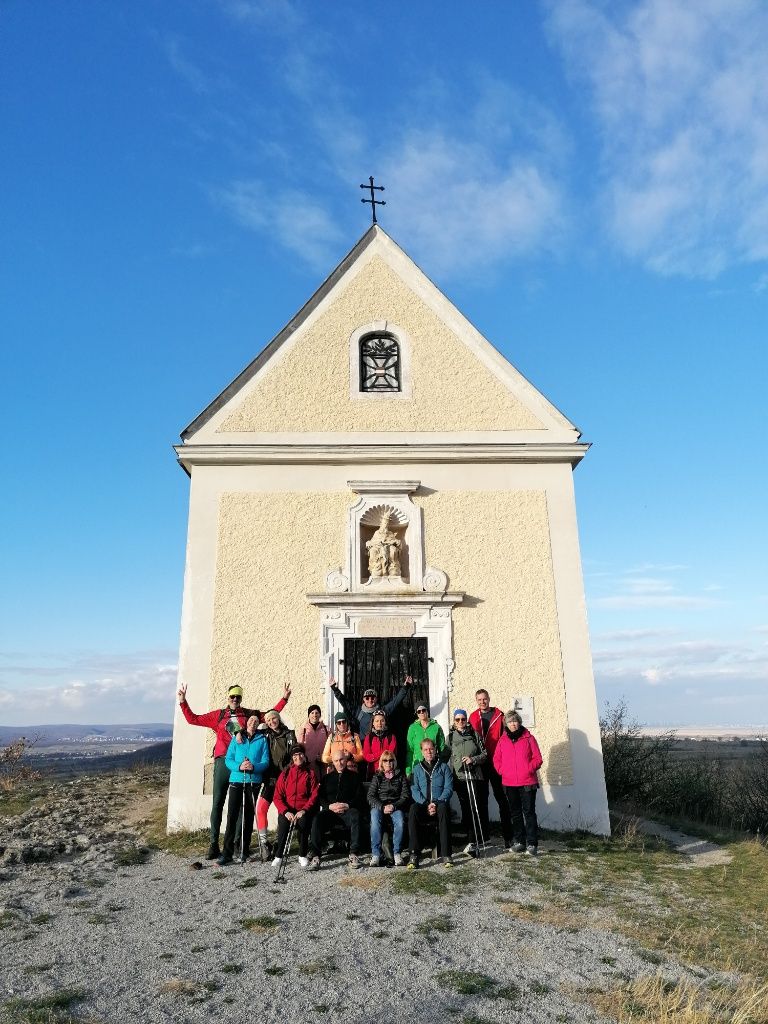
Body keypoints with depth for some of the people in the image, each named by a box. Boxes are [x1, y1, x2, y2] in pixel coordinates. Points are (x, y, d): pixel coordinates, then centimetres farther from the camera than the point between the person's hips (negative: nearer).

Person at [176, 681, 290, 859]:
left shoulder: (249, 715, 12)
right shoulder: (218, 715, 14)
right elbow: (193, 719, 16)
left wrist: (284, 698, 8)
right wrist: (183, 702, 10)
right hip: (223, 761, 0)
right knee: (218, 802, -2)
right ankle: (214, 844, 3)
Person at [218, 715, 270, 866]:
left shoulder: (262, 739, 6)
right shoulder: (236, 738, 7)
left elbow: (265, 762, 1)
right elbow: (228, 759, 2)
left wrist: (254, 767, -19)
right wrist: (239, 766, -16)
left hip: (253, 782, 1)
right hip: (236, 780, -1)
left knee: (248, 816, 8)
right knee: (232, 816, -8)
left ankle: (245, 850, 18)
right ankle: (227, 853, -5)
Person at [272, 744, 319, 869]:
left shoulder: (310, 773, 7)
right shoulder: (285, 773, 9)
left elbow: (314, 795, 1)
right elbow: (277, 796, 4)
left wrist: (304, 810, -14)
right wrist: (285, 811, -13)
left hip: (303, 810, -1)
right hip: (287, 809, 1)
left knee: (303, 821, -32)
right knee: (283, 822, -30)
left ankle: (303, 855, -10)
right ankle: (278, 856, -14)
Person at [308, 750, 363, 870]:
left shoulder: (354, 776, 17)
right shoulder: (326, 778, 24)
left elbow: (359, 796, 6)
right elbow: (320, 797, 13)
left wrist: (348, 805, -12)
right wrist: (330, 806, -8)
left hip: (348, 809, -2)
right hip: (330, 810, 2)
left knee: (355, 816, -36)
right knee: (317, 818, -30)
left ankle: (354, 854, -36)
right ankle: (315, 856, -33)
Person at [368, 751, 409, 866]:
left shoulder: (400, 776, 16)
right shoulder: (377, 777, 17)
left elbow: (406, 796, 5)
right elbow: (370, 797, 5)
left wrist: (394, 806, -13)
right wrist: (382, 807, -13)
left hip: (396, 806, 0)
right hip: (379, 806, 0)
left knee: (400, 821, -34)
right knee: (375, 819, -34)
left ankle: (397, 853, -25)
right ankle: (376, 854, -32)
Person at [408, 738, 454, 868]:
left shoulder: (444, 767, 14)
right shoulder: (417, 769, 17)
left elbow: (448, 788, 2)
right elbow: (414, 790, 4)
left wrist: (437, 803, -15)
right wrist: (426, 804, -13)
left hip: (439, 805, -1)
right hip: (422, 806, 1)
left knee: (443, 808, -36)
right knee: (413, 809, -33)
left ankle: (445, 854, -36)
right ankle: (414, 854, -34)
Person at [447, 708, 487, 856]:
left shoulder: (474, 735, 8)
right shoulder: (450, 737, 10)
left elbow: (484, 754, 9)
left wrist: (473, 759, -8)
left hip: (475, 776, -1)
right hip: (459, 777, 1)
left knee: (475, 808, -10)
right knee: (466, 809, 1)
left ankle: (472, 841, -10)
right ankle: (472, 840, 9)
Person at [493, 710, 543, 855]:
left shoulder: (528, 738, 0)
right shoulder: (502, 740, 8)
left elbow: (537, 759, -1)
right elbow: (496, 759, 11)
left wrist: (529, 770, -13)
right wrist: (502, 771, -4)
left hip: (527, 782, -3)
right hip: (509, 783, 4)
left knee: (529, 812, -4)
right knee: (515, 813, 11)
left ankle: (532, 843, 1)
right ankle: (519, 842, 20)